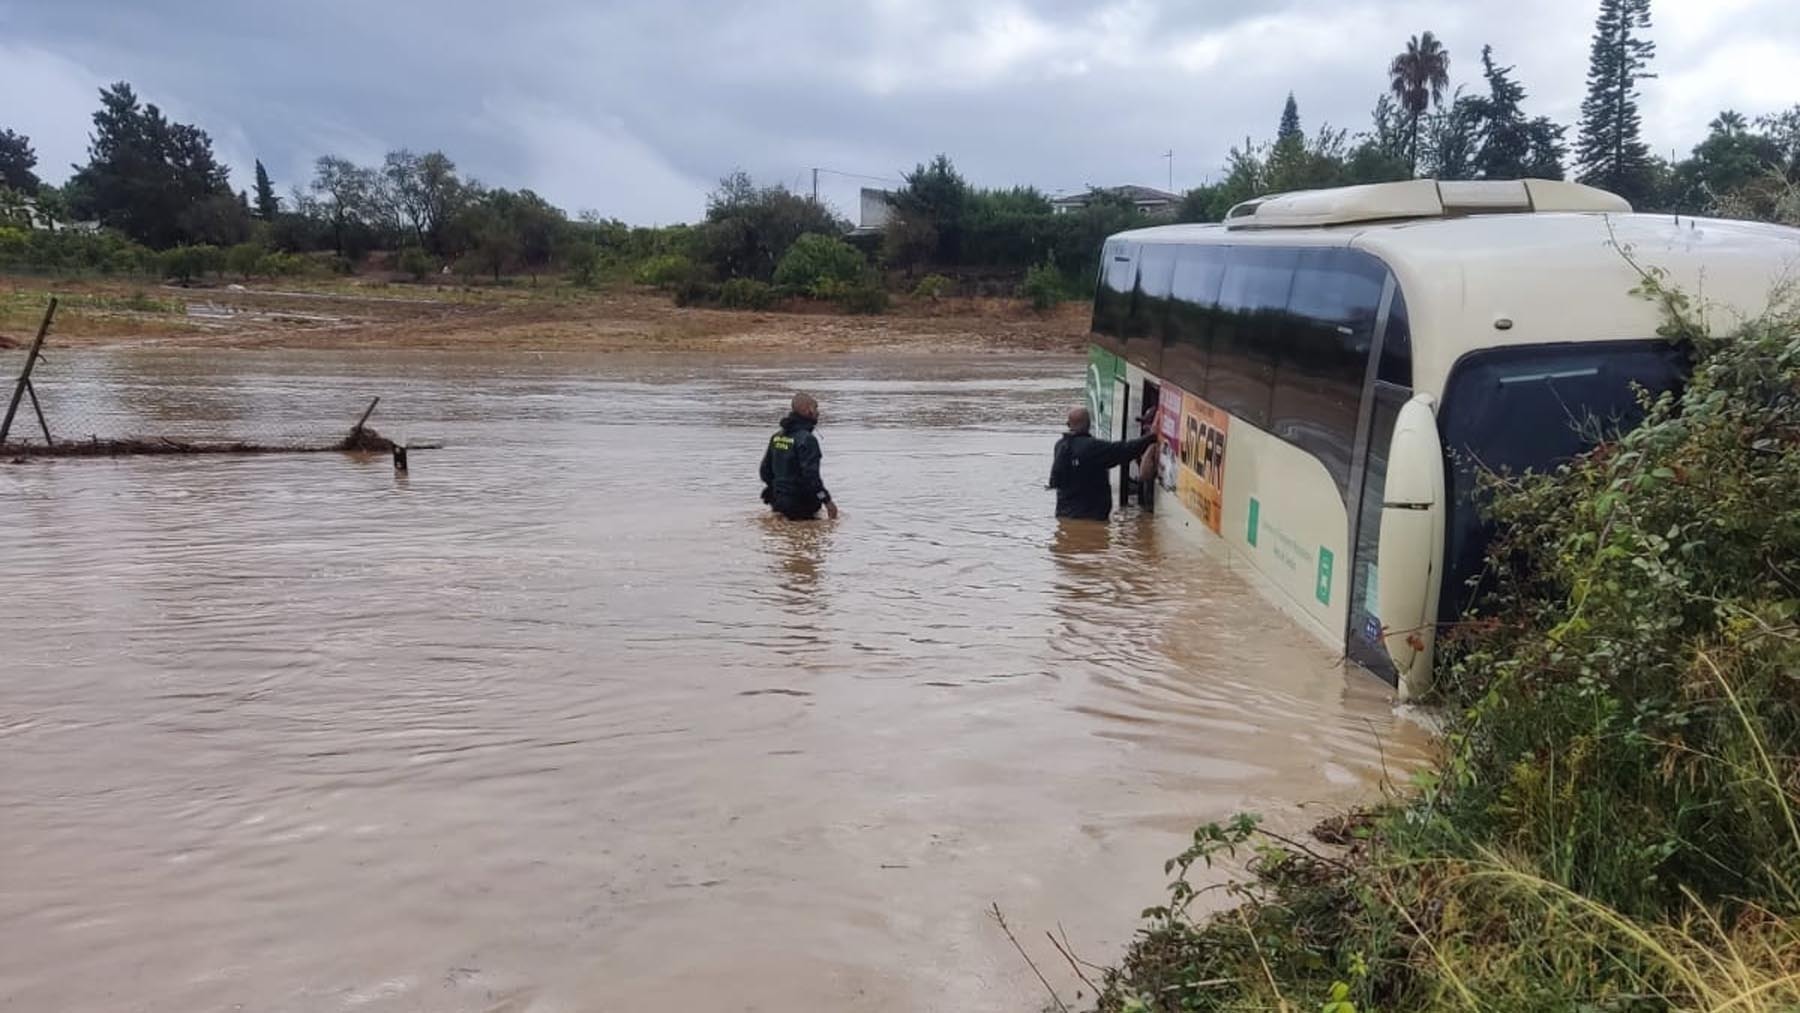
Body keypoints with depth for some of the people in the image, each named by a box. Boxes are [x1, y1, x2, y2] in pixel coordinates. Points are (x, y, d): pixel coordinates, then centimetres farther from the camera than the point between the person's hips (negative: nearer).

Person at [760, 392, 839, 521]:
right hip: (801, 504, -8)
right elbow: (810, 475, -22)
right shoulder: (807, 439, -16)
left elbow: (765, 470, 15)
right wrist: (827, 500, -16)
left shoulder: (777, 437, 9)